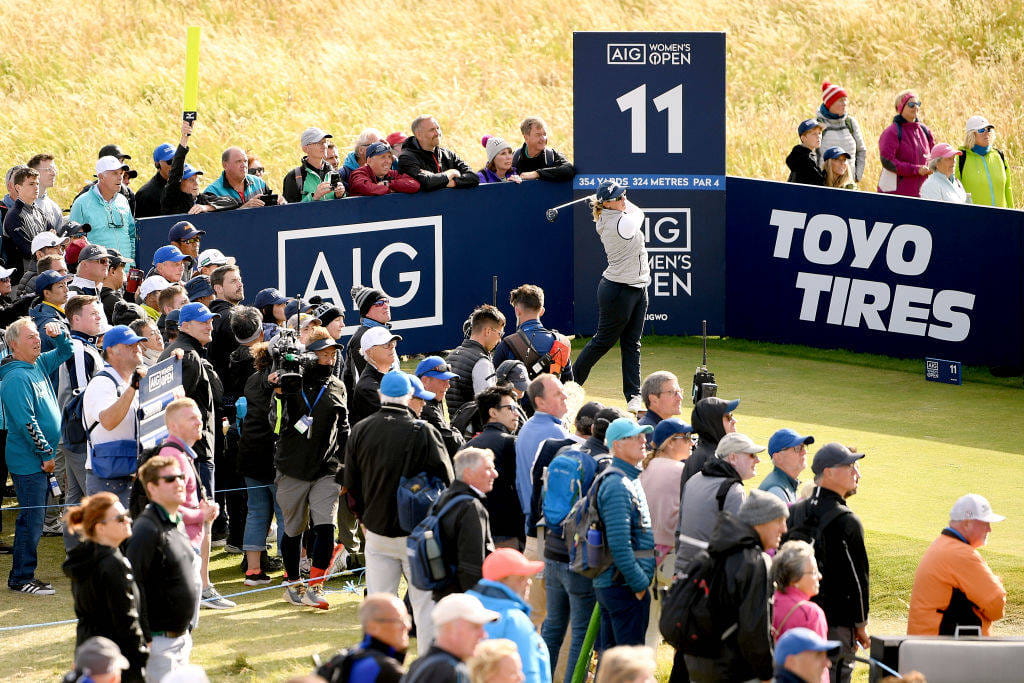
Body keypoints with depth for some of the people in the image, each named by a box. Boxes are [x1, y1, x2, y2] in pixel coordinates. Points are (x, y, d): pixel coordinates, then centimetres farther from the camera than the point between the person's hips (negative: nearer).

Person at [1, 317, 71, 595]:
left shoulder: (39, 365, 11)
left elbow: (64, 351, 27)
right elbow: (26, 422, -21)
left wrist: (59, 333, 5)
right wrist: (45, 454, -17)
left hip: (41, 460, 9)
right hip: (29, 463, -9)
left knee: (33, 519, 13)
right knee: (32, 520, -7)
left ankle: (24, 575, 20)